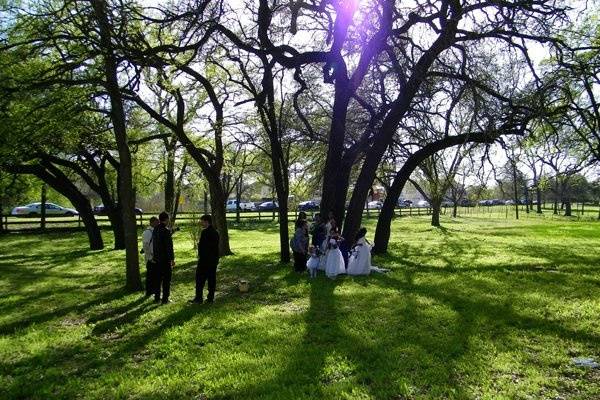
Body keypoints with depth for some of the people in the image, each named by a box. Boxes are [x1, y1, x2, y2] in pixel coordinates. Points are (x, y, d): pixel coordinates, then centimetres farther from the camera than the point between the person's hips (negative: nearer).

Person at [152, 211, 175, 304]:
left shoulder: (155, 230, 7)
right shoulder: (166, 230, -17)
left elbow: (154, 244, 14)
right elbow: (169, 246, -18)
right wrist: (172, 259, -12)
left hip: (157, 259, 7)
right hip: (165, 259, -7)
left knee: (158, 279, 14)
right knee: (166, 279, 1)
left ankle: (157, 298, 21)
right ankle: (165, 299, 5)